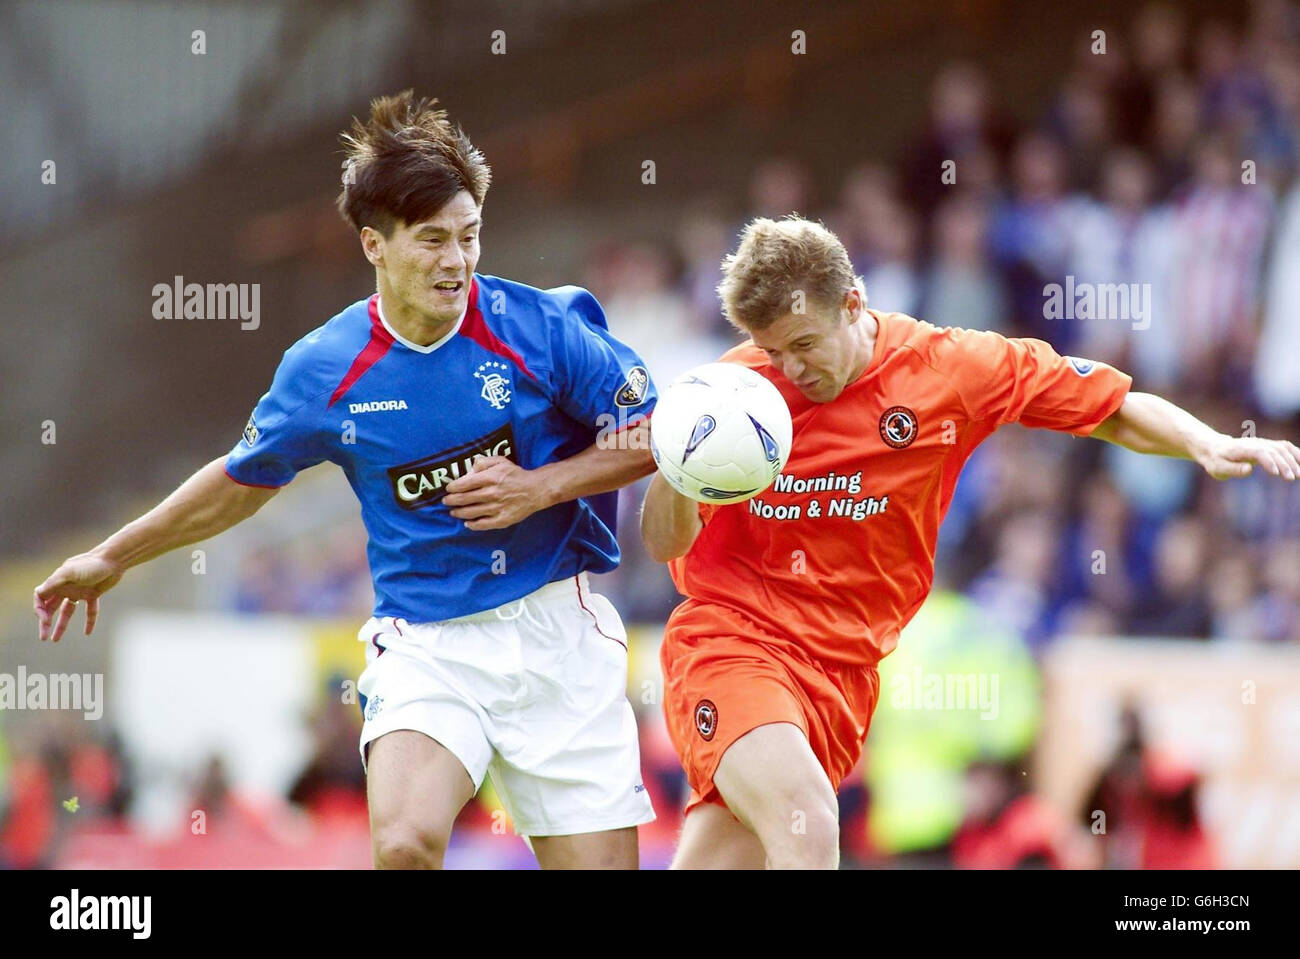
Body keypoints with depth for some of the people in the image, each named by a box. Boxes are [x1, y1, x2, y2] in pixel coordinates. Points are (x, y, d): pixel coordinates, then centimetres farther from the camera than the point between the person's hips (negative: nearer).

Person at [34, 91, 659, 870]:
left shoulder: (540, 327, -7)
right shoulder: (323, 369, -2)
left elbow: (655, 434, 1)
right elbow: (243, 481, 17)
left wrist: (541, 488, -13)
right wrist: (112, 558, 25)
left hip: (556, 631, 0)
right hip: (425, 646, 0)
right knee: (405, 842, -27)